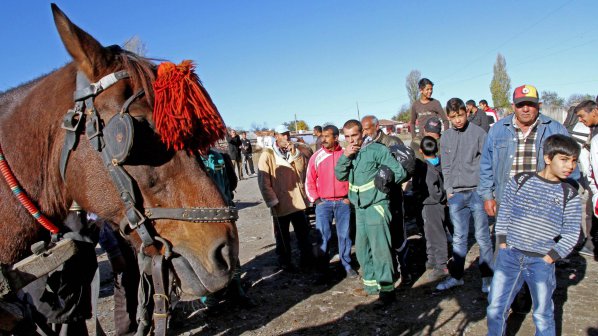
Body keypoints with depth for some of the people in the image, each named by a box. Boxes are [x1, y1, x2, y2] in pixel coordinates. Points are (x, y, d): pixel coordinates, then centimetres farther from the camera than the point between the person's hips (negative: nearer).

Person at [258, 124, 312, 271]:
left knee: (303, 233, 15)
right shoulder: (267, 155, -8)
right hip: (280, 203, -4)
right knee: (282, 237, 10)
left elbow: (302, 169, -4)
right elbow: (263, 181, -11)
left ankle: (306, 258, 31)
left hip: (297, 201, 4)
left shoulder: (295, 152, 10)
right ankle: (285, 262, 26)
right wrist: (272, 201, -15)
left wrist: (294, 153, -15)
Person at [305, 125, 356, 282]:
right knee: (323, 238, 1)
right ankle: (323, 270, 11)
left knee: (344, 235, 10)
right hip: (323, 203, 0)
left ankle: (347, 265, 25)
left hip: (343, 202, 0)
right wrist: (315, 199, -2)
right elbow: (310, 180, 3)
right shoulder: (316, 156, -1)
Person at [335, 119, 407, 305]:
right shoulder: (349, 153, 11)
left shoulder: (377, 150, -10)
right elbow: (340, 175, 0)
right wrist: (345, 156, -12)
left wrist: (380, 181, -12)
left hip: (377, 205, -7)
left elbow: (399, 172, -10)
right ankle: (371, 283, 27)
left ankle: (387, 288, 1)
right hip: (359, 207, 7)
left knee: (379, 248, -9)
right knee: (362, 248, 13)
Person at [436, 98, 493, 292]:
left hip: (477, 192, -4)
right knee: (459, 238, 12)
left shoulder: (478, 133, -4)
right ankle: (456, 276, 21)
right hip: (456, 195, 4)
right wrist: (449, 191, 7)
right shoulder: (446, 137, 9)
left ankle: (487, 276, 16)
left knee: (482, 237, 4)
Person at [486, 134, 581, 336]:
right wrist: (502, 243, 0)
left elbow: (571, 235, 1)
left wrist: (550, 257, -6)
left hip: (542, 262, 0)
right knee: (495, 308, 8)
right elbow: (504, 213, 5)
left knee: (543, 315, 12)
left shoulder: (569, 195, -2)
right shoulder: (520, 181, -1)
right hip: (509, 255, 1)